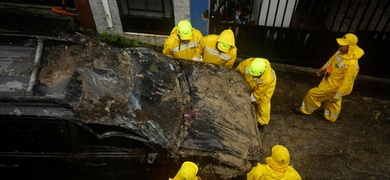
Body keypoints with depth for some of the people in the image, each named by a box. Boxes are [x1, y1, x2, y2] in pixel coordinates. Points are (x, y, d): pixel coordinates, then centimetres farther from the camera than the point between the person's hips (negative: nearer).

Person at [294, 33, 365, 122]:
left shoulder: (352, 64, -37)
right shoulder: (341, 52, -13)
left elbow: (347, 83, -30)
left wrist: (337, 96, -23)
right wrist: (323, 68, 23)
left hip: (333, 86, -9)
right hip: (330, 81, 9)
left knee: (312, 94, 3)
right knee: (331, 102, 28)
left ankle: (305, 110, 28)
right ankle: (330, 117, 52)